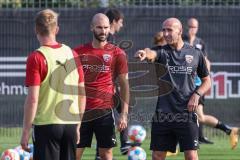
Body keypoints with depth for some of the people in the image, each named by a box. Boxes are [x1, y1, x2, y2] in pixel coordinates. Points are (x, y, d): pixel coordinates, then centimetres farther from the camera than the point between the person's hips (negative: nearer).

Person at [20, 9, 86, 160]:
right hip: (70, 124, 5)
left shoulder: (36, 58, -10)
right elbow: (82, 94, 11)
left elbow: (33, 99, -14)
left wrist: (26, 132, -8)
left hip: (46, 124, -5)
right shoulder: (72, 54, 6)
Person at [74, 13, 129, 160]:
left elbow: (124, 84, 2)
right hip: (81, 110, 2)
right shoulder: (79, 52, 7)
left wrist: (124, 113, -5)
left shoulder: (117, 54, 1)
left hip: (105, 111, -2)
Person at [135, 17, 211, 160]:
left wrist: (197, 95, -6)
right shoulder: (162, 51, 3)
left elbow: (207, 81, 14)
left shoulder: (195, 54, 5)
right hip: (162, 114, 1)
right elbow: (152, 54, -22)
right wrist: (145, 53, -47)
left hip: (187, 113, -1)